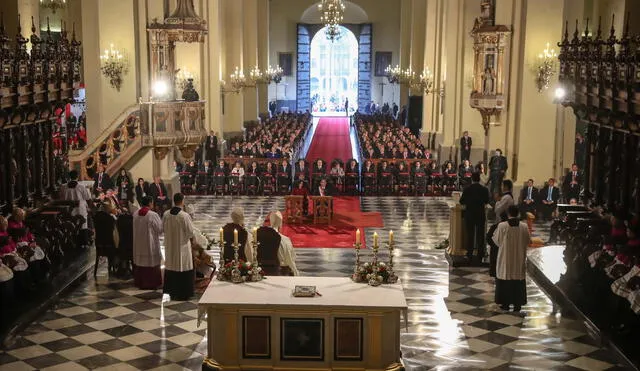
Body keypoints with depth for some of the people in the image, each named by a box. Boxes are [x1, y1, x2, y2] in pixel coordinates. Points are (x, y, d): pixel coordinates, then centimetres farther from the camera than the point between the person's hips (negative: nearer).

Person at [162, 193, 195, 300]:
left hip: (170, 246, 5)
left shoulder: (166, 215, -5)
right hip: (182, 246, -5)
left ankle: (171, 291, 24)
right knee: (182, 268, 4)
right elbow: (190, 232, -14)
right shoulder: (184, 216, -21)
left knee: (171, 267, 15)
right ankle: (182, 294, 7)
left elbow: (163, 229, 8)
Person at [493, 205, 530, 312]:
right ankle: (517, 304, 12)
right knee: (518, 280, 10)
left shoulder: (502, 226, -15)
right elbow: (527, 241, 4)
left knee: (505, 279, 9)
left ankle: (505, 303, 12)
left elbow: (496, 240, -3)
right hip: (519, 259, 2)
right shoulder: (524, 226, -8)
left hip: (505, 258, -2)